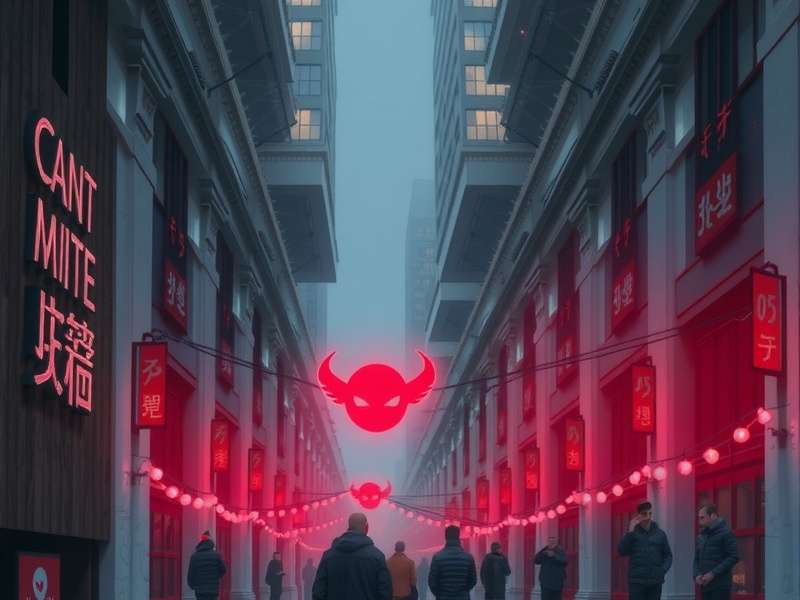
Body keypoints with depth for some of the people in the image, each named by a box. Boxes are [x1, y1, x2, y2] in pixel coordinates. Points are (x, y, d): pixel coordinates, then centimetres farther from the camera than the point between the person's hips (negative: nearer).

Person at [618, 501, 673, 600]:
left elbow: (668, 555, 13)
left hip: (655, 581, 2)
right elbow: (622, 551, -10)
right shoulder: (633, 533, 2)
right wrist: (630, 531, -15)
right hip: (637, 581, -2)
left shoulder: (660, 534, 8)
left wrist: (663, 570, -5)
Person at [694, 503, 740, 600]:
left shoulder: (726, 533, -5)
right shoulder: (702, 536, 17)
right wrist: (697, 575, 0)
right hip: (705, 585, 7)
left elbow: (733, 557, -12)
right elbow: (697, 559, 21)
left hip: (720, 586, -7)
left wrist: (713, 573, -16)